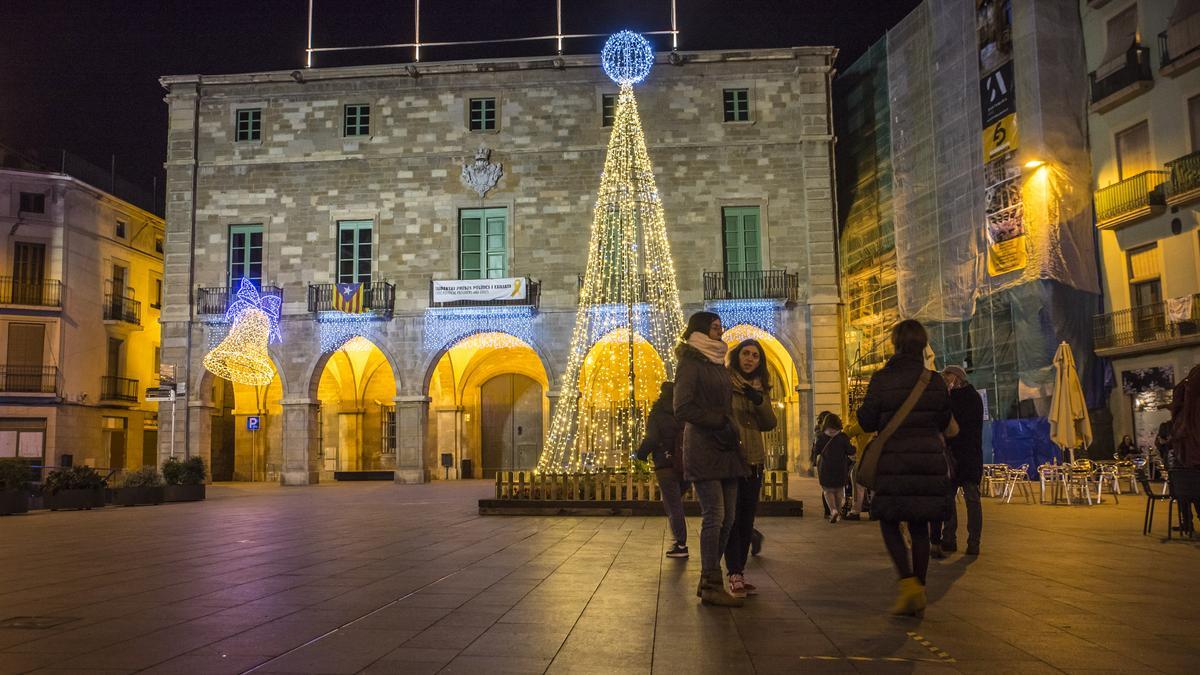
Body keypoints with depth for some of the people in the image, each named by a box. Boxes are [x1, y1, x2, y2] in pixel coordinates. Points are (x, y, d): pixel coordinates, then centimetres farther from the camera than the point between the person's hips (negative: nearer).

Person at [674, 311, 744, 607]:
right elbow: (683, 408, -14)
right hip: (703, 449, -8)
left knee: (727, 518, 7)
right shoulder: (690, 363, -5)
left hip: (725, 449, 8)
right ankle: (711, 585, -2)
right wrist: (720, 422, -14)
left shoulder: (718, 364, 20)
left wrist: (730, 428, 8)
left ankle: (708, 581, 17)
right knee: (714, 516, -9)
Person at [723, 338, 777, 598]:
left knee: (747, 518, 6)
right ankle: (735, 576, -7)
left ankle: (740, 572, 14)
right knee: (732, 518, -8)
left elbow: (770, 424, 4)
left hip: (753, 460, 6)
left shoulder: (759, 387, 13)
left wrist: (760, 401, -11)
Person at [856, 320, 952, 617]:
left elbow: (867, 422, -5)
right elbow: (943, 423, 9)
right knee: (919, 526, 10)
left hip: (894, 460, -3)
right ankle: (919, 595, 14)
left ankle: (909, 583, -9)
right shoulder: (935, 380, 1)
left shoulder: (881, 378, -8)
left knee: (889, 522, 9)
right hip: (929, 460, 3)